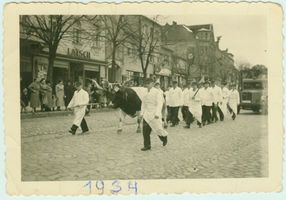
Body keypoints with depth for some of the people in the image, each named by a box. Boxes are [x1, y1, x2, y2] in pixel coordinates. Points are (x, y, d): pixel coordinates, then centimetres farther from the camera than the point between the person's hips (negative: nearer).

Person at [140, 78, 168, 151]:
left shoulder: (157, 92, -9)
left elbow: (160, 103, -16)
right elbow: (143, 103, 15)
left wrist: (157, 114, -25)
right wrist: (142, 113, 9)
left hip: (154, 114, -5)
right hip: (147, 114, 5)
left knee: (158, 129, 3)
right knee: (145, 130, -1)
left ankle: (164, 137, 35)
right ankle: (147, 146, 8)